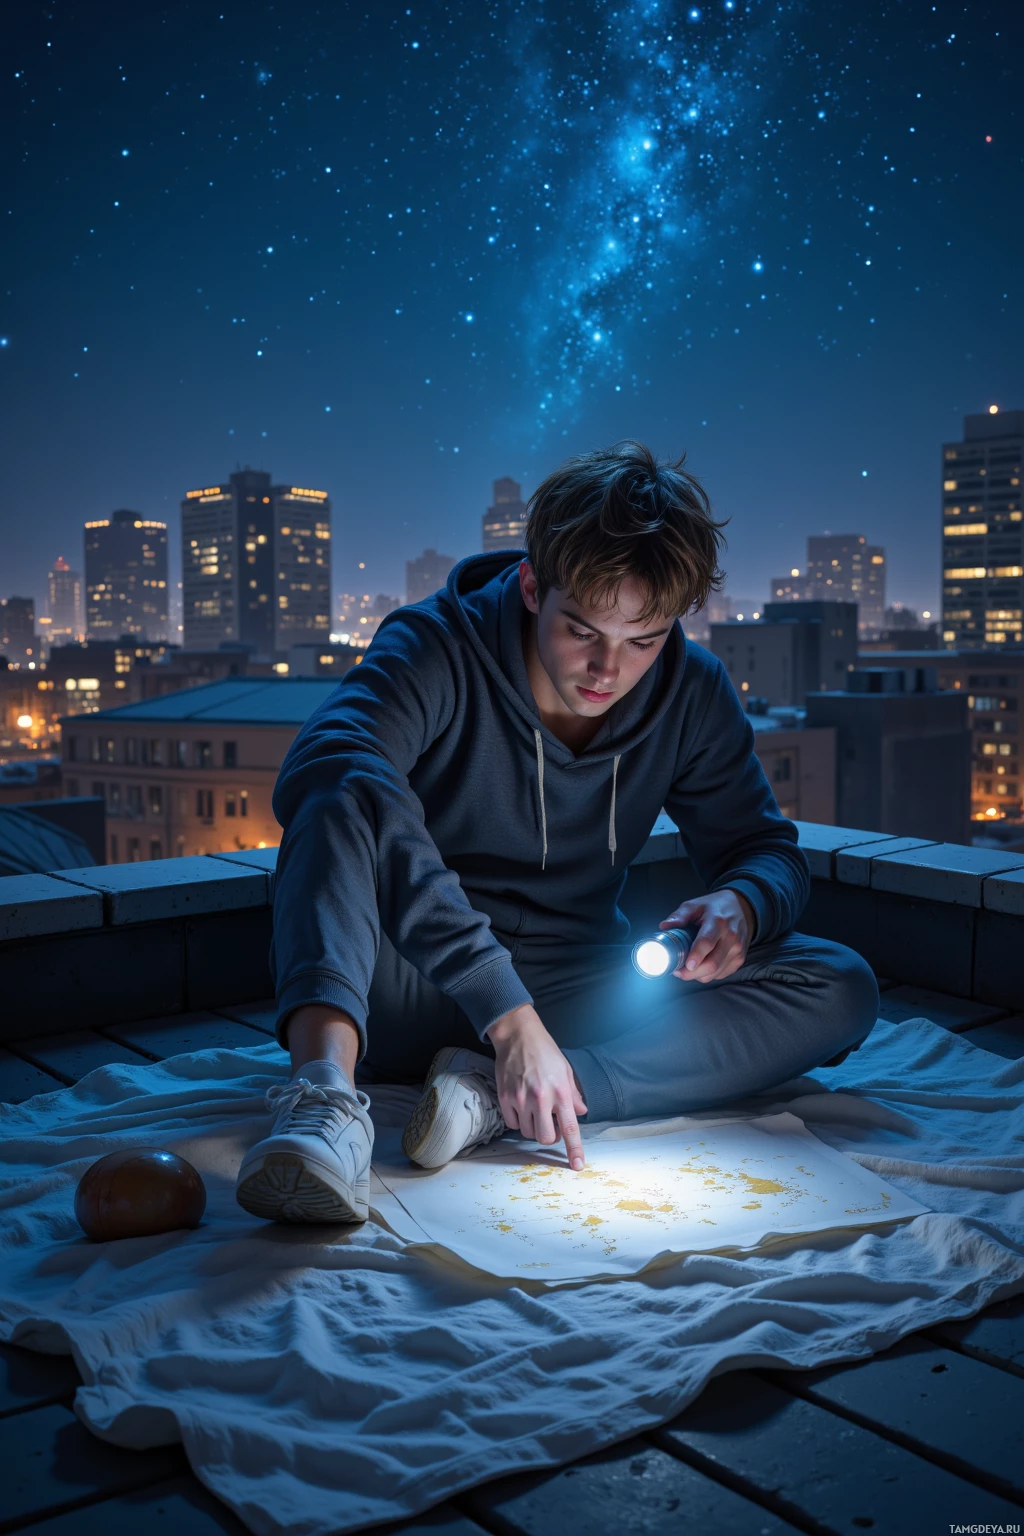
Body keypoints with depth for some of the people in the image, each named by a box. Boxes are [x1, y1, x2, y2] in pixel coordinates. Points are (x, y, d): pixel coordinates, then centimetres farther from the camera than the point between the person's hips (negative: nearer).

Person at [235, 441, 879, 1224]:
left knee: (841, 989, -17)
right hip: (419, 997, -4)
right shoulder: (437, 646, -18)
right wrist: (506, 1011, -45)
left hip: (575, 998, 4)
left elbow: (765, 845, 6)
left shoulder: (692, 692, -4)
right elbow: (323, 772, -38)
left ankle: (495, 1097, -31)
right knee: (347, 799, -30)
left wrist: (743, 906, -22)